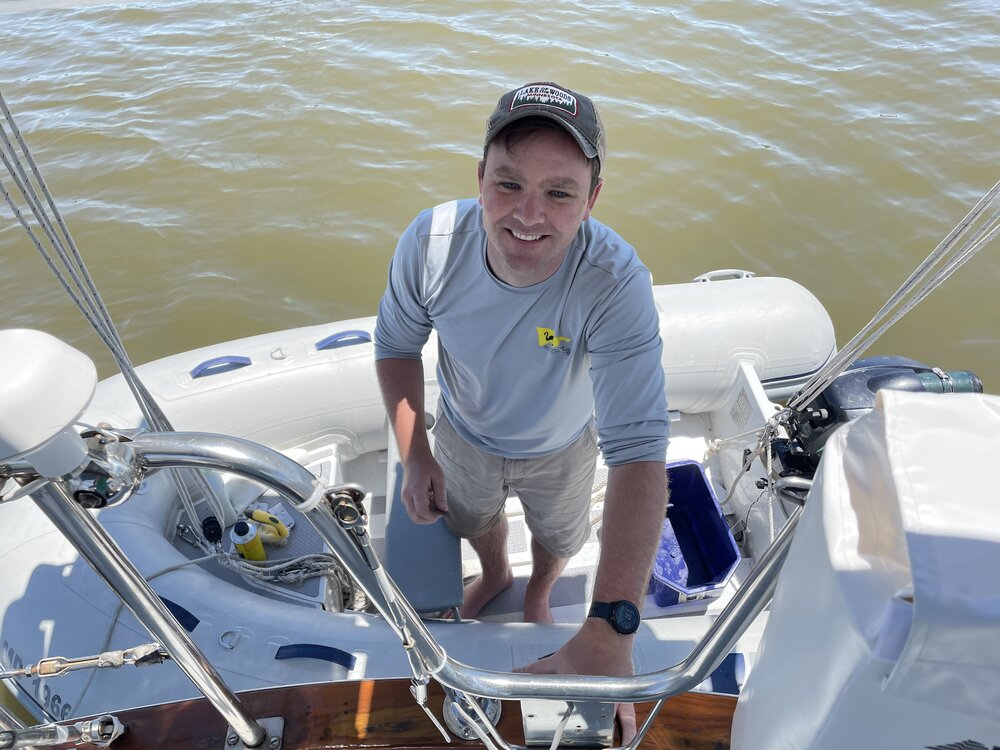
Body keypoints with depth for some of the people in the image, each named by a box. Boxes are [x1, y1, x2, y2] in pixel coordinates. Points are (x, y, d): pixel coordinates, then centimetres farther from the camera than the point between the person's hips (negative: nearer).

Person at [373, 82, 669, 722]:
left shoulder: (617, 283, -41)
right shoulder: (432, 242, -32)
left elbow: (638, 451, -46)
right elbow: (397, 343, -12)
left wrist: (609, 630, -53)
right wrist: (413, 453, -19)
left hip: (560, 447, -2)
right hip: (465, 434, 2)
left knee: (558, 536, 29)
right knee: (475, 518, 32)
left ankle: (540, 593, 67)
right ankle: (495, 575, 70)